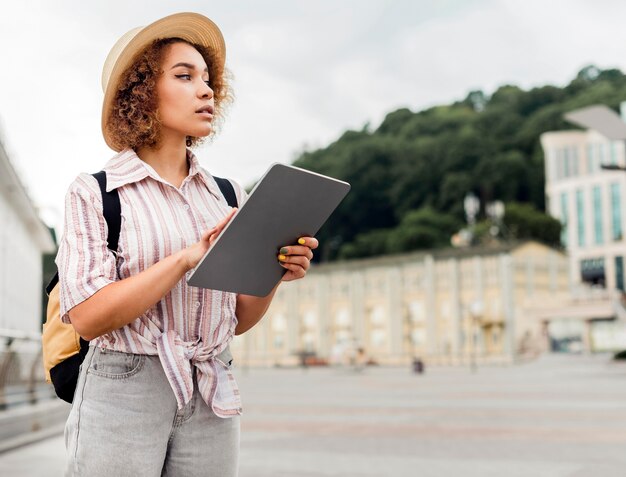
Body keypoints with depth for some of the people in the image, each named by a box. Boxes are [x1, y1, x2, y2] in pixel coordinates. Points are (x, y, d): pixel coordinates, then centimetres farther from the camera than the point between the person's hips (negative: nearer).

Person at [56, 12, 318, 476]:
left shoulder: (227, 195, 8)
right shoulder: (93, 192, -4)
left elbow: (237, 320, 11)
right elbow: (88, 316, -14)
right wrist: (186, 258, -23)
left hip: (211, 402, 4)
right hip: (122, 396, -3)